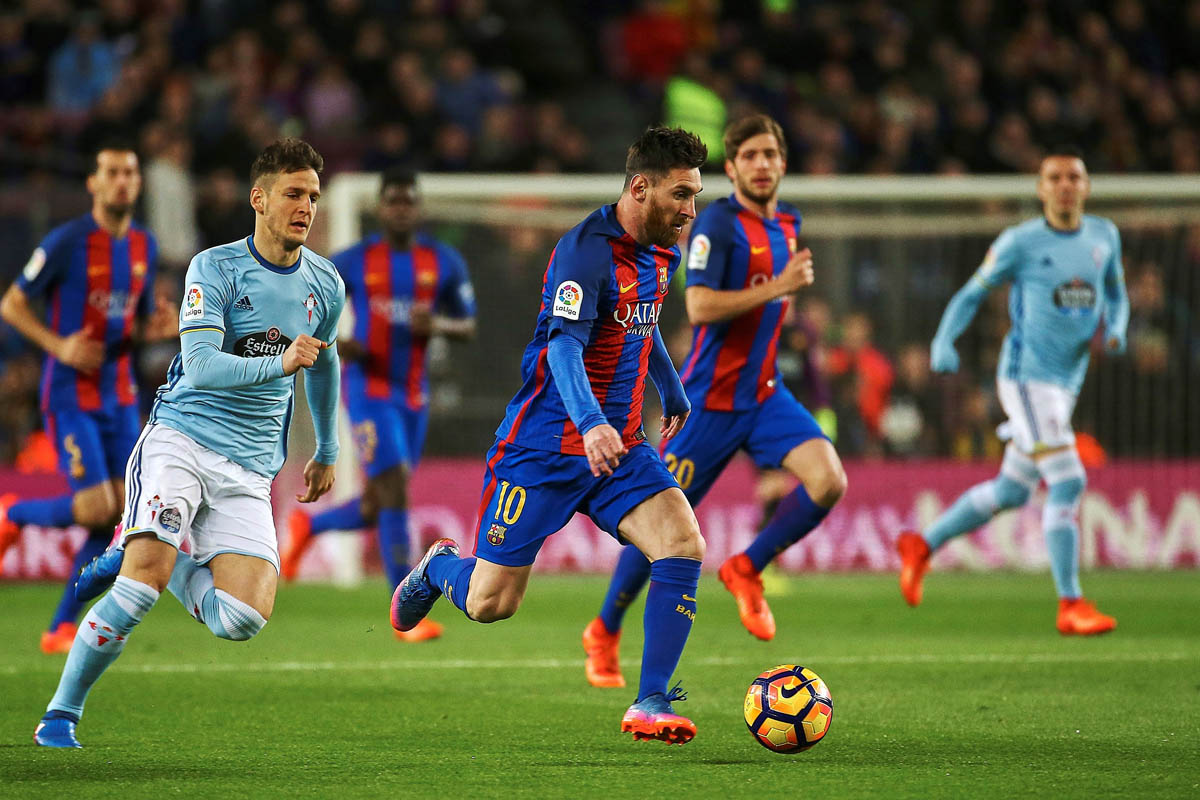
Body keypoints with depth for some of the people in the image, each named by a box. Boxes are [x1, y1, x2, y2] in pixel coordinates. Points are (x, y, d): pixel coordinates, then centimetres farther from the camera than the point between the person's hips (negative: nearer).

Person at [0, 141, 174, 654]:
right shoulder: (67, 242, -11)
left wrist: (155, 328, -4)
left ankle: (62, 627, 7)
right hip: (71, 395, -6)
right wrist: (58, 345, -19)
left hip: (119, 395, 6)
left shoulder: (144, 246, 8)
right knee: (96, 509, -15)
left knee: (120, 511, -2)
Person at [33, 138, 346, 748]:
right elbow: (202, 366, -18)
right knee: (144, 579, -27)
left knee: (242, 621, -15)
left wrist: (327, 451, 37)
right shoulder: (215, 269, -6)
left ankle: (136, 555, 13)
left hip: (249, 470, 4)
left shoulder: (325, 285, 10)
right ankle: (60, 715, -12)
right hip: (181, 440, -4)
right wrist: (279, 364, -30)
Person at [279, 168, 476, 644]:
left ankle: (307, 526, 40)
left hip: (414, 395, 5)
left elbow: (468, 327, 10)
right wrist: (333, 344, -15)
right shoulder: (354, 262, -3)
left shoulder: (444, 262, 6)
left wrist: (439, 324, -13)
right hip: (369, 388, -5)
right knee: (395, 492, -16)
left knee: (377, 511, 10)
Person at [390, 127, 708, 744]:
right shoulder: (586, 250, -19)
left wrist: (673, 394, 42)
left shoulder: (658, 253, 8)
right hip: (545, 447, -7)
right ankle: (439, 567, 36)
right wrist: (591, 423, -46)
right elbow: (564, 346, -31)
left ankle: (649, 705, -15)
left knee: (683, 545, -19)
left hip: (619, 446, 7)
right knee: (489, 604, -1)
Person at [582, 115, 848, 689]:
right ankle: (604, 633, 21)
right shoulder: (718, 222, -13)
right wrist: (777, 288, -26)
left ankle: (746, 570, 4)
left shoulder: (787, 224, 11)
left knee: (829, 480, -18)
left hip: (765, 394, 6)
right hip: (711, 398, -6)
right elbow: (700, 306, -25)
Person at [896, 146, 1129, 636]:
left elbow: (1116, 296, 23)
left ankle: (922, 546, 34)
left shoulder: (1104, 237, 10)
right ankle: (1070, 606, -14)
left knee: (1011, 492, 15)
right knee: (1068, 483, -17)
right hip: (1026, 374, -7)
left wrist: (1115, 330, 1)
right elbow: (970, 295, 1)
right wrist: (943, 342, -14)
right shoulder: (1020, 243, -5)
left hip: (1066, 382, 7)